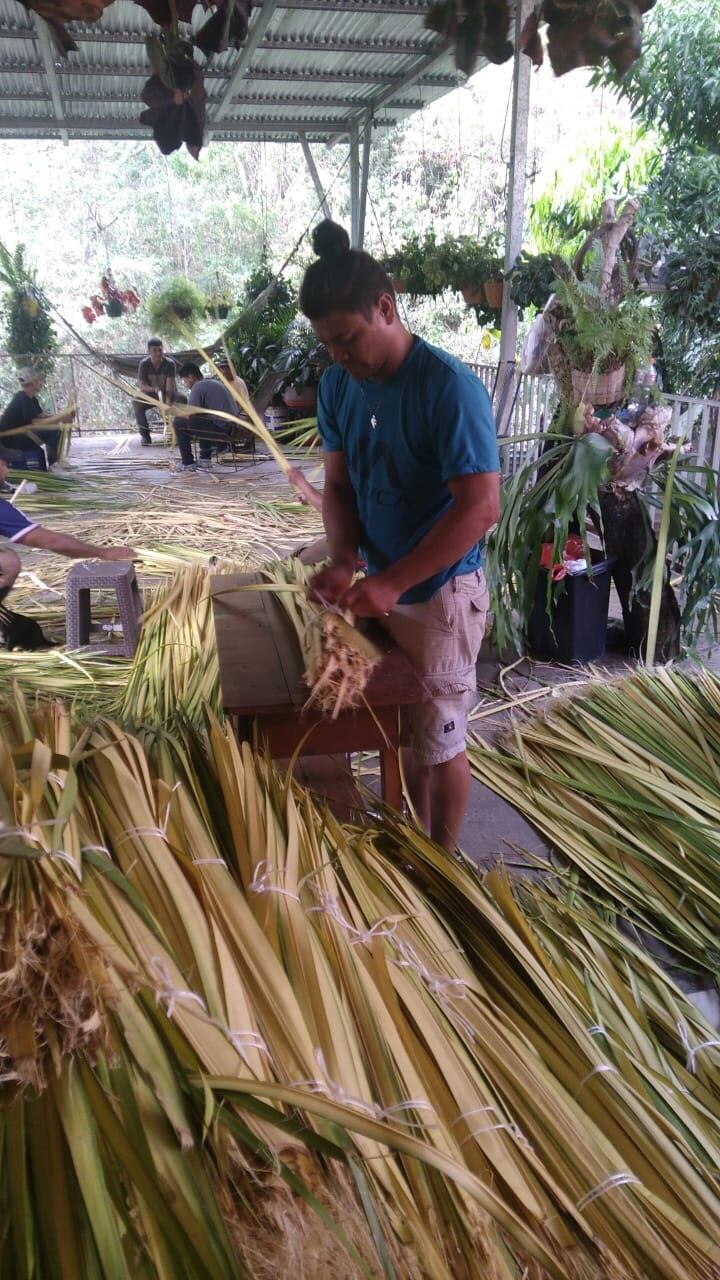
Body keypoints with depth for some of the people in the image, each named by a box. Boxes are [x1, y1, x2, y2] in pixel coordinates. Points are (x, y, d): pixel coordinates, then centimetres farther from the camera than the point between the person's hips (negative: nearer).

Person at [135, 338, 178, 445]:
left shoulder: (169, 363, -17)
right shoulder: (144, 364, -14)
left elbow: (169, 385, -26)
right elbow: (141, 385, -16)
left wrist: (168, 403, -40)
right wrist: (154, 389, -38)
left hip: (167, 394, 0)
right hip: (150, 394, 1)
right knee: (137, 403, -30)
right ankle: (145, 435, -19)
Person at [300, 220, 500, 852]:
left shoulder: (450, 388, -21)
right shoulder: (337, 386, -1)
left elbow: (480, 507, -25)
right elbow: (338, 484, 5)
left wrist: (392, 582, -29)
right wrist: (345, 561, -14)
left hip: (439, 594, -6)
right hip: (382, 588, 6)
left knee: (439, 740, 8)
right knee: (403, 731, 19)